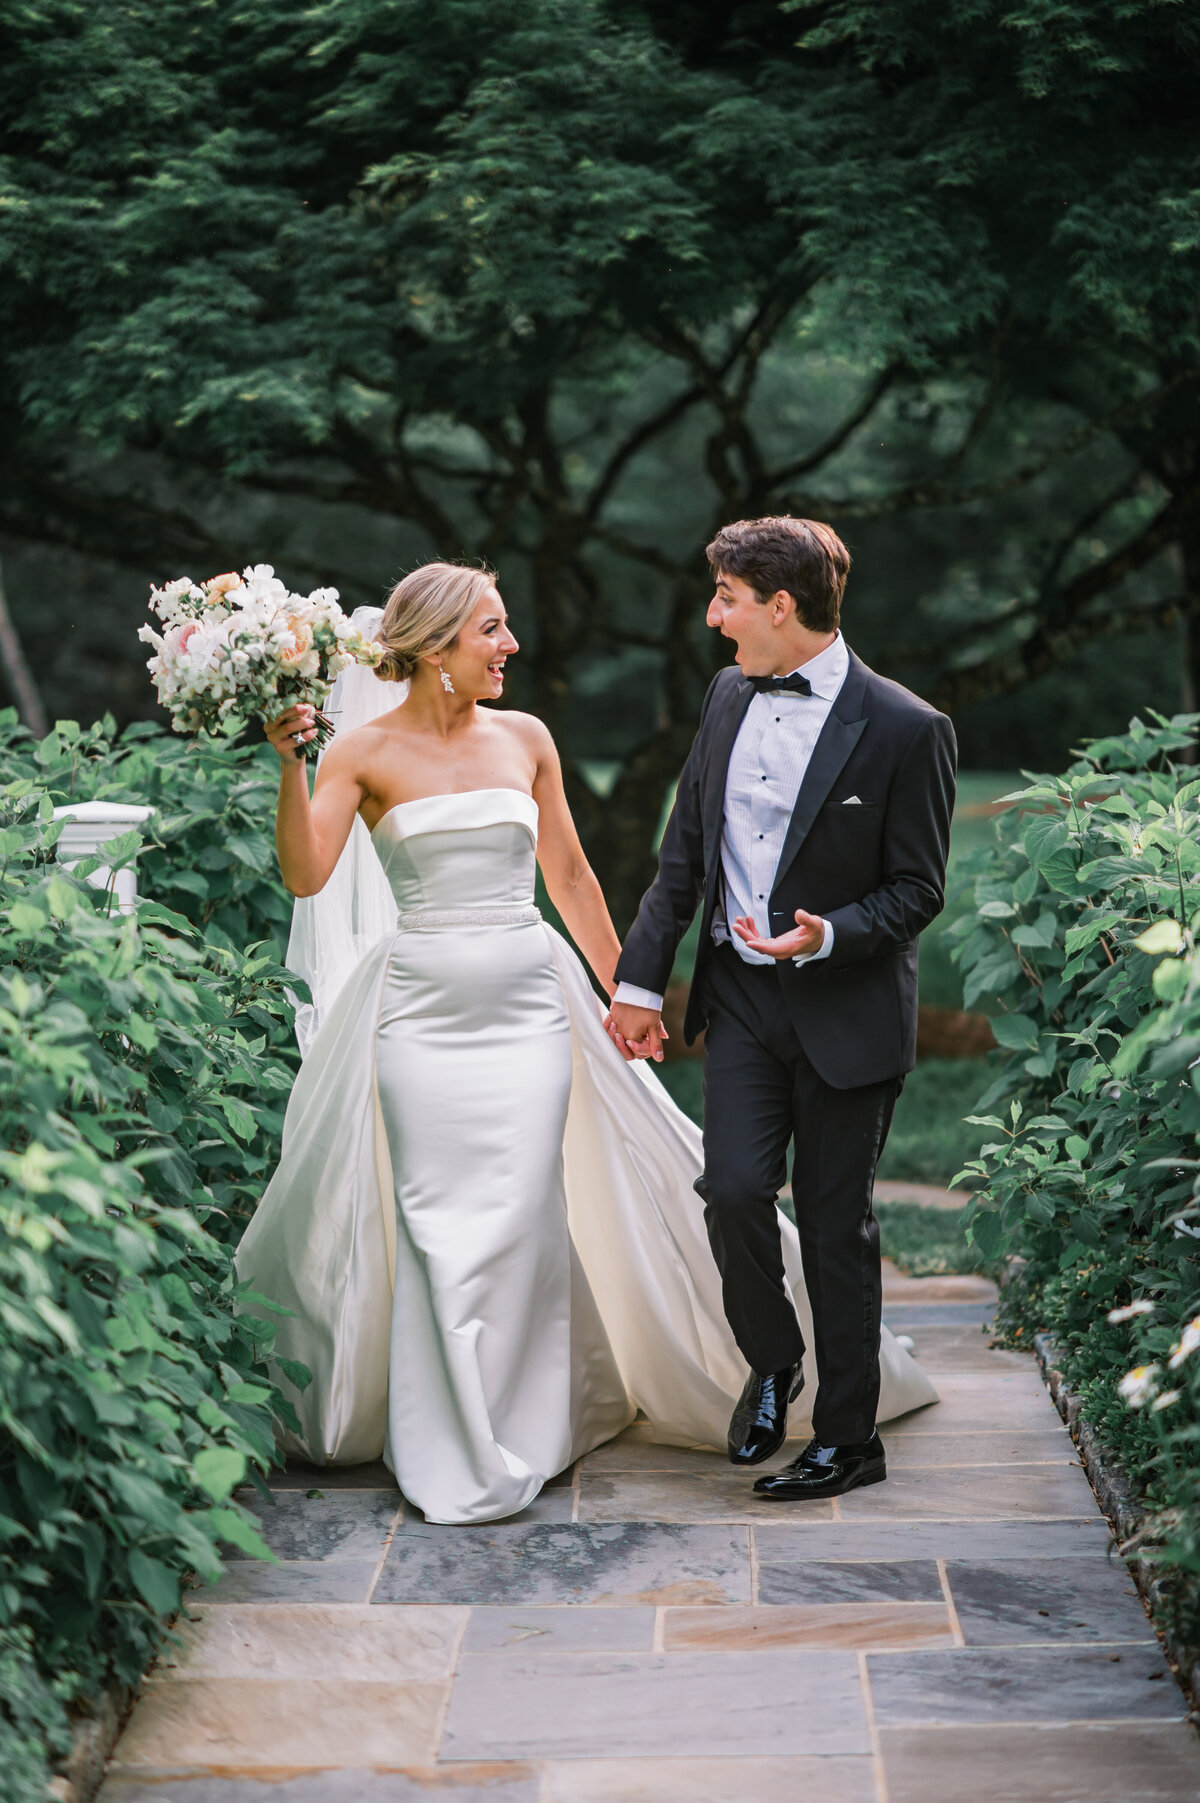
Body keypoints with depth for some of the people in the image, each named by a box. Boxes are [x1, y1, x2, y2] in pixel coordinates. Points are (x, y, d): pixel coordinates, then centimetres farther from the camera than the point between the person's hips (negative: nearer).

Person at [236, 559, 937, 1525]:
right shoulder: (364, 751, -2)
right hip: (421, 1010, -2)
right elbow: (308, 874, -14)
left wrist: (624, 992, 17)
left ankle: (521, 1436, 17)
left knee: (521, 1221, 1)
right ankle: (452, 1453, 13)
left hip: (528, 1002, 3)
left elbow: (569, 875, 15)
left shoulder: (525, 739, 8)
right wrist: (290, 763, -24)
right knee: (439, 1227, -1)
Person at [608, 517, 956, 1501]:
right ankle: (771, 1363, 21)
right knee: (733, 1189, -7)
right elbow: (683, 854, 11)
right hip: (740, 996, 4)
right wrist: (641, 978, 10)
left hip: (847, 1009, -4)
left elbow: (918, 889, -9)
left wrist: (830, 936, -26)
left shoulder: (906, 730, -13)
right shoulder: (730, 698, 6)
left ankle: (848, 1436, 18)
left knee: (836, 1223, 4)